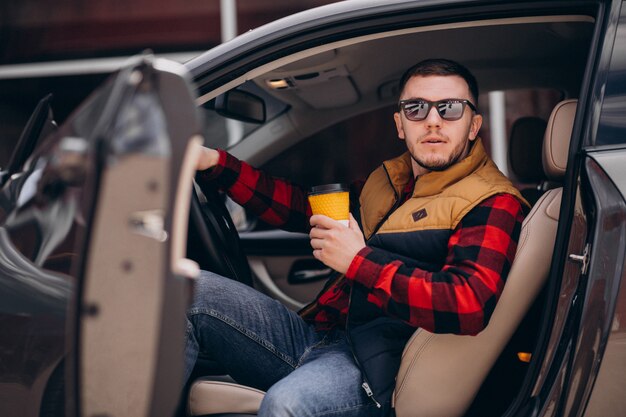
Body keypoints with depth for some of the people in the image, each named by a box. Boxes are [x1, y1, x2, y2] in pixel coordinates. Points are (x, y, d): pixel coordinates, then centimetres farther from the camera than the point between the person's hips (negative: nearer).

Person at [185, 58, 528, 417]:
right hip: (318, 332, 8)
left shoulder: (493, 204, -7)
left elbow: (470, 306, -23)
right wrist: (216, 164, 17)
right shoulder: (390, 179, 18)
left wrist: (360, 262, -19)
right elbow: (305, 207, 28)